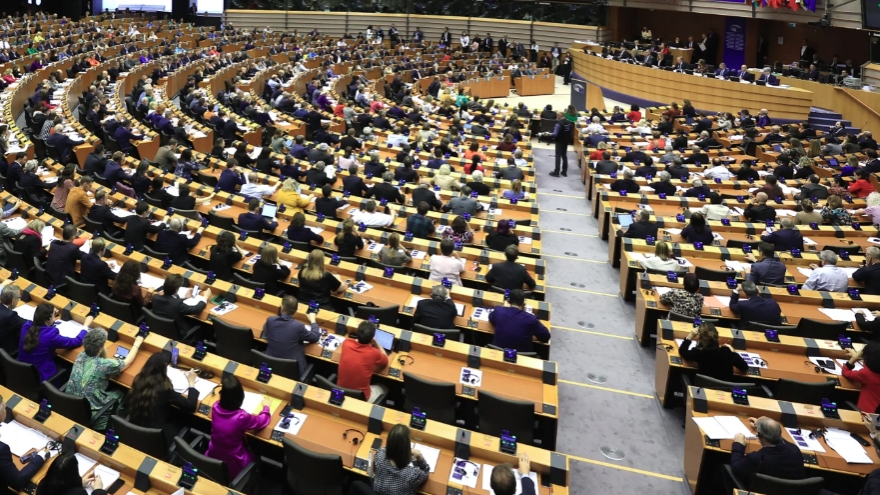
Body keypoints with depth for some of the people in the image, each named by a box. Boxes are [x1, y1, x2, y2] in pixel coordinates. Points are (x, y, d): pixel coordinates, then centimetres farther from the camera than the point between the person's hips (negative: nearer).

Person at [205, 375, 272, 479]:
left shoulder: (216, 407, -18)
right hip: (233, 465, -4)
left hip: (213, 458, 5)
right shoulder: (241, 417, -31)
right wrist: (266, 406, 8)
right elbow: (263, 421, -10)